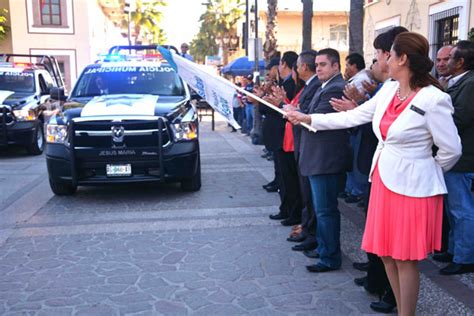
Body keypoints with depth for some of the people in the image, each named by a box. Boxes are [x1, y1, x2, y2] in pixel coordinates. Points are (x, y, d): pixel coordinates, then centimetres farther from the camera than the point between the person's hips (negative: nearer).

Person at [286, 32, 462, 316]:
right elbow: (354, 117, 10)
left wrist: (428, 171, 4)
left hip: (412, 186, -7)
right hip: (384, 180, 7)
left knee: (405, 258, 5)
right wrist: (307, 118, 12)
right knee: (386, 253, 15)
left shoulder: (434, 100, -19)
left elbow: (452, 150, -12)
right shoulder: (389, 90, 3)